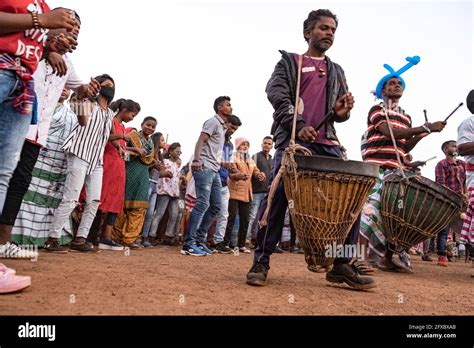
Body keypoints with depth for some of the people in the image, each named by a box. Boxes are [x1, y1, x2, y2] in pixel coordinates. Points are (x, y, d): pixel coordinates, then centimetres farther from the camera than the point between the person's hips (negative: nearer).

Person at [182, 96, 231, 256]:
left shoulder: (223, 127, 25)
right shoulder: (213, 121, -2)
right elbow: (200, 141, -15)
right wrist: (196, 160, -28)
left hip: (214, 170, 10)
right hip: (204, 168, -10)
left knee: (216, 206, 8)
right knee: (202, 204, -14)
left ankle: (199, 239, 14)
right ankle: (189, 243, -10)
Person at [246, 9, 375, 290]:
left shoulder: (337, 71, 28)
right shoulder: (289, 61, 15)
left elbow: (339, 111, 24)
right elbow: (276, 94, -1)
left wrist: (342, 112, -3)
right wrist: (298, 124, -16)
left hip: (327, 144, 5)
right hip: (293, 139, -4)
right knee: (277, 196, -15)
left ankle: (342, 265, 5)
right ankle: (261, 262, -3)